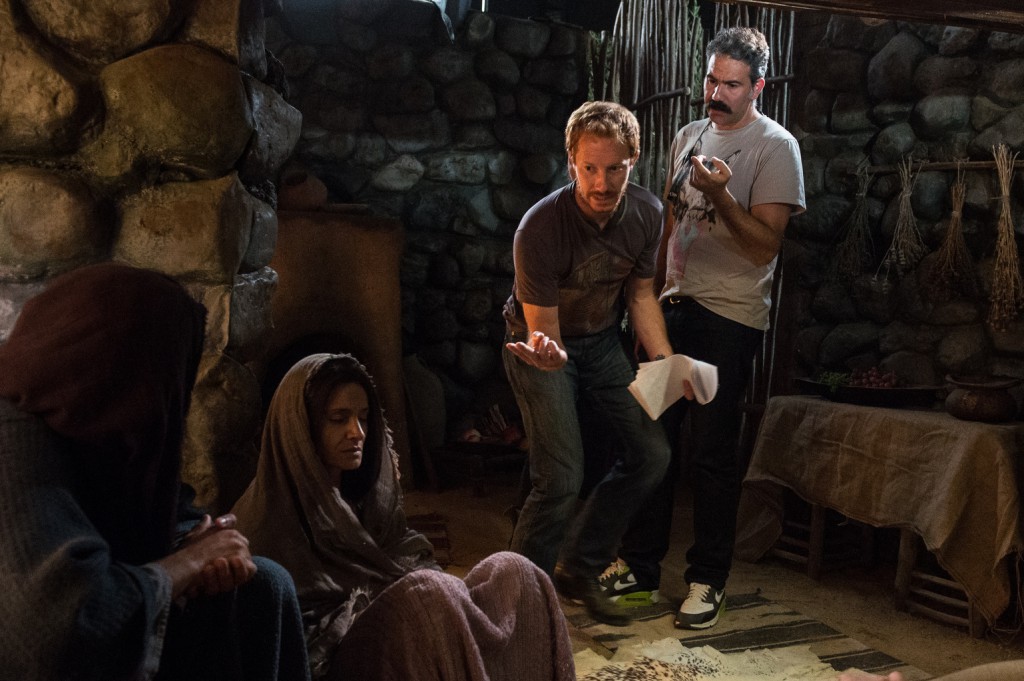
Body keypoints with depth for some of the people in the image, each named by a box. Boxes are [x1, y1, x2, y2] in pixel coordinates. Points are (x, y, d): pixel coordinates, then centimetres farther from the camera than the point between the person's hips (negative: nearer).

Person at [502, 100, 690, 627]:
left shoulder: (646, 213, -14)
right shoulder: (541, 228, -30)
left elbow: (641, 292, 1)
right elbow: (544, 332, -25)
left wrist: (665, 362, -10)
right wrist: (544, 353, -49)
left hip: (601, 341, 6)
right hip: (545, 346, -6)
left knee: (651, 453, 2)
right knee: (561, 479, -16)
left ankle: (579, 569, 17)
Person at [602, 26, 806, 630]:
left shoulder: (775, 146, -5)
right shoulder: (689, 137, 14)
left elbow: (765, 246, -11)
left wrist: (720, 194, -24)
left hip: (729, 317, -6)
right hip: (673, 308, 6)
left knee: (713, 451, -2)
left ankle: (708, 580, 12)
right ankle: (640, 567, 20)